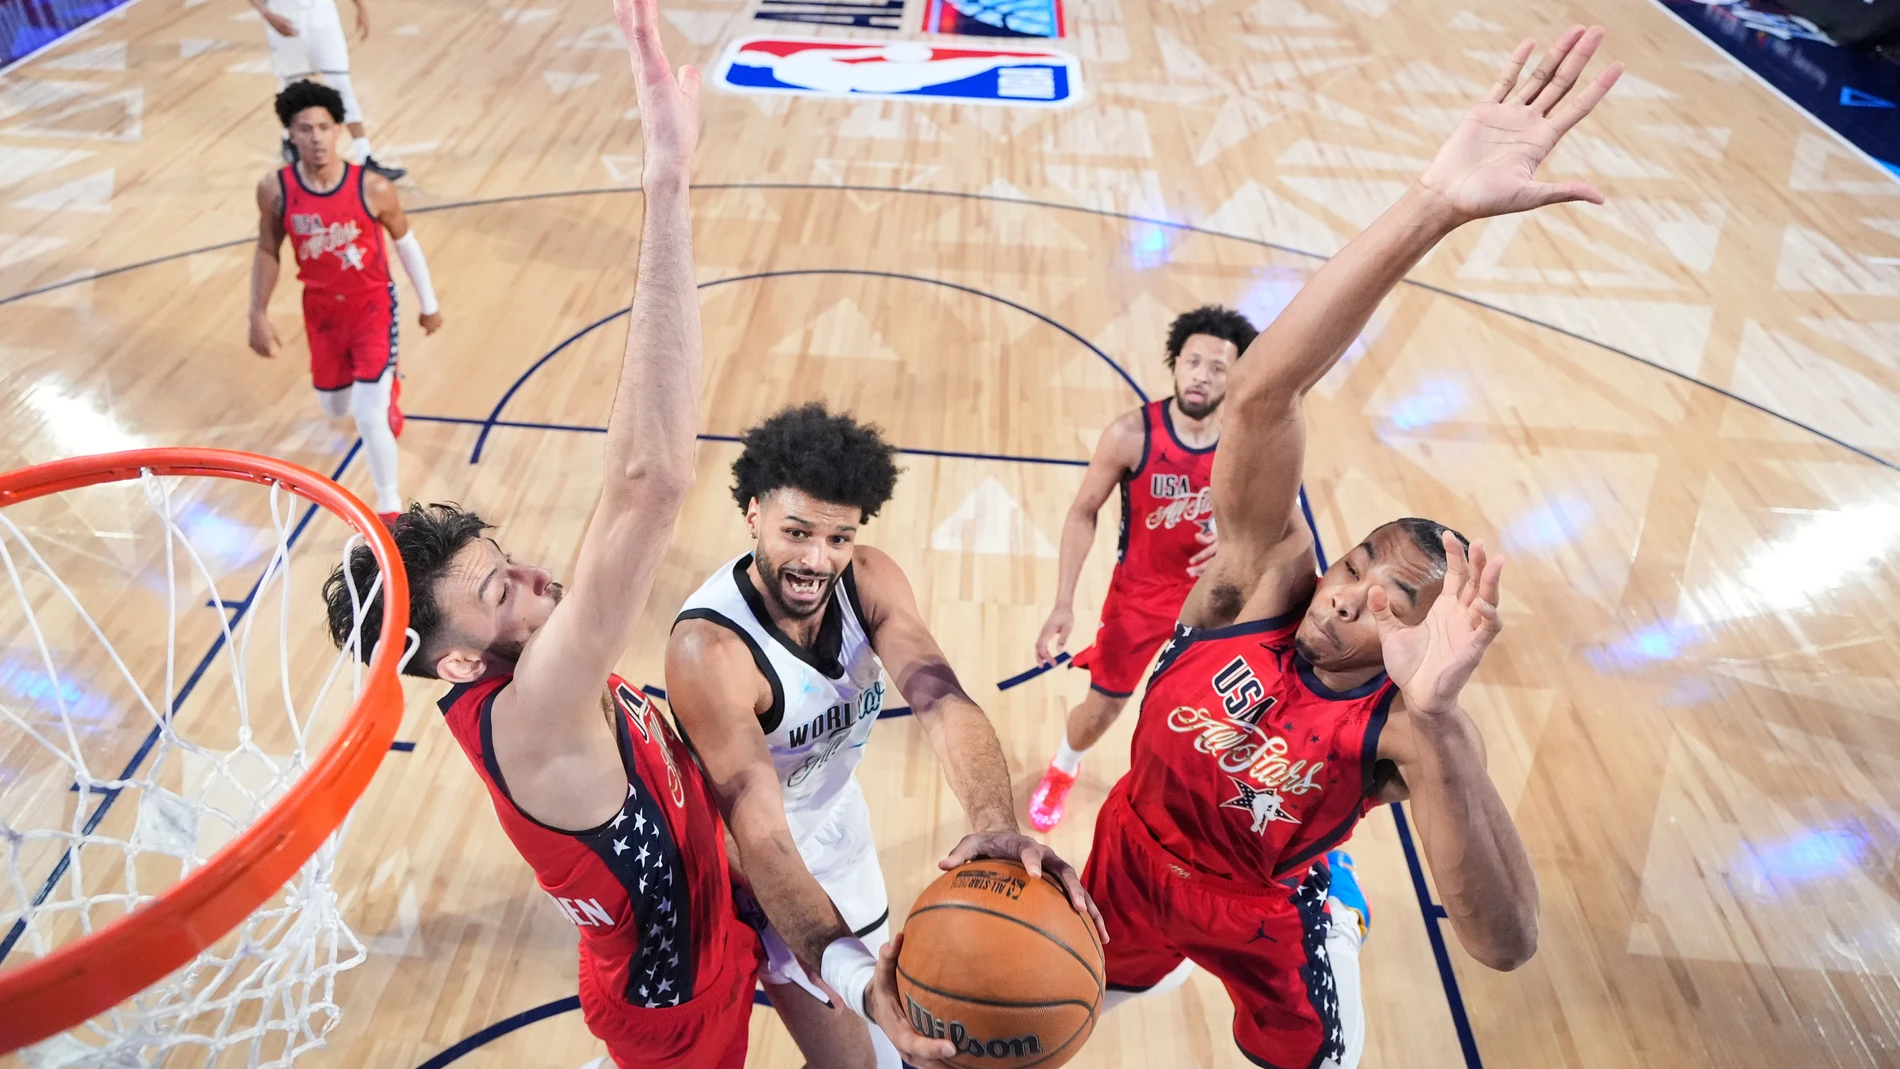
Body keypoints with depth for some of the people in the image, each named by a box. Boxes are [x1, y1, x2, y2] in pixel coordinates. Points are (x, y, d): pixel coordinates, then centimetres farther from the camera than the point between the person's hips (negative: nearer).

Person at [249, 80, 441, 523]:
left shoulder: (372, 188, -20)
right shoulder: (275, 190, -14)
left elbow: (405, 242, -4)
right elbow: (267, 251, 2)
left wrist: (429, 304, 4)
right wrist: (259, 315, 1)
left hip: (372, 305, -4)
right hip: (321, 308, 4)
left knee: (370, 418, -13)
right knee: (334, 408, 20)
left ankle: (390, 508, 9)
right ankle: (383, 387, 57)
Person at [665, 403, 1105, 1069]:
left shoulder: (870, 580, -20)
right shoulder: (708, 648, -36)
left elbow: (942, 702, -35)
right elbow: (761, 836, -40)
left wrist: (997, 827, -54)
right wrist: (850, 975, -55)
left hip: (836, 814, 5)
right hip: (751, 855, -5)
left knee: (883, 979, 25)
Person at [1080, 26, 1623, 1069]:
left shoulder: (1414, 729, -33)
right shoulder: (1267, 569, -31)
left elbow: (1506, 944, -47)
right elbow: (1261, 393, -47)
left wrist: (1431, 721, -60)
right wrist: (1433, 204, -58)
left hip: (1264, 912, -1)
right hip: (1136, 849, 2)